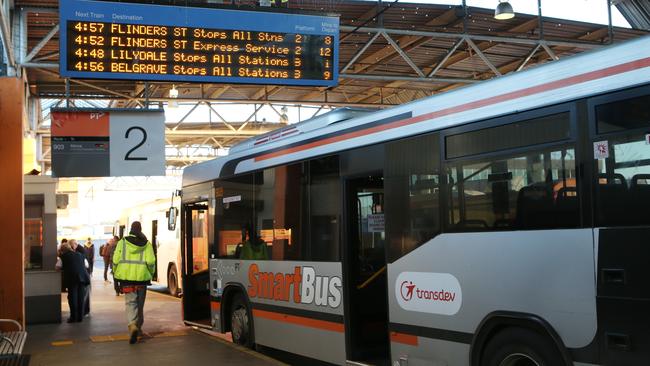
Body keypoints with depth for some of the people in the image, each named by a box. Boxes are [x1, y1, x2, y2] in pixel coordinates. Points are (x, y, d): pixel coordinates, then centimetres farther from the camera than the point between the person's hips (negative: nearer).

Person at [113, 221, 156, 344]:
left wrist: (116, 274, 12)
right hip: (142, 277, 1)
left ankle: (132, 326, -24)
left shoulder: (122, 242, 1)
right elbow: (150, 262, -7)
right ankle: (138, 327, 28)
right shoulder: (147, 244, 1)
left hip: (126, 277, -1)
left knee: (130, 302, -2)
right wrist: (151, 274, 9)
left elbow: (115, 260, -1)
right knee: (140, 303, 15)